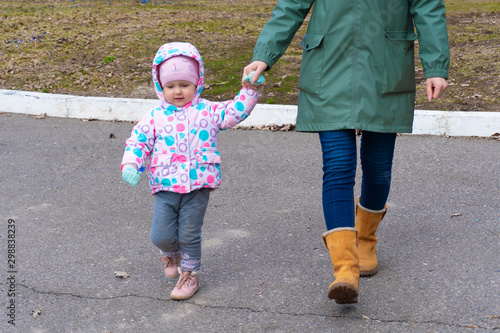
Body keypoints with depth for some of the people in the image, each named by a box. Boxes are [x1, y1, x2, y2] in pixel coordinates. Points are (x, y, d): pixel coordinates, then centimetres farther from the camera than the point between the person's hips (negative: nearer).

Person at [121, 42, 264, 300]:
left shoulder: (207, 111, 6)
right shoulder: (155, 117, 6)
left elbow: (235, 112, 1)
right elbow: (139, 140, 6)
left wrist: (251, 90, -11)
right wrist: (130, 164, -11)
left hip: (198, 185, -1)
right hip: (165, 185, 1)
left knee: (189, 234, 4)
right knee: (161, 235, 0)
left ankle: (190, 274, 26)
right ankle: (170, 253, 36)